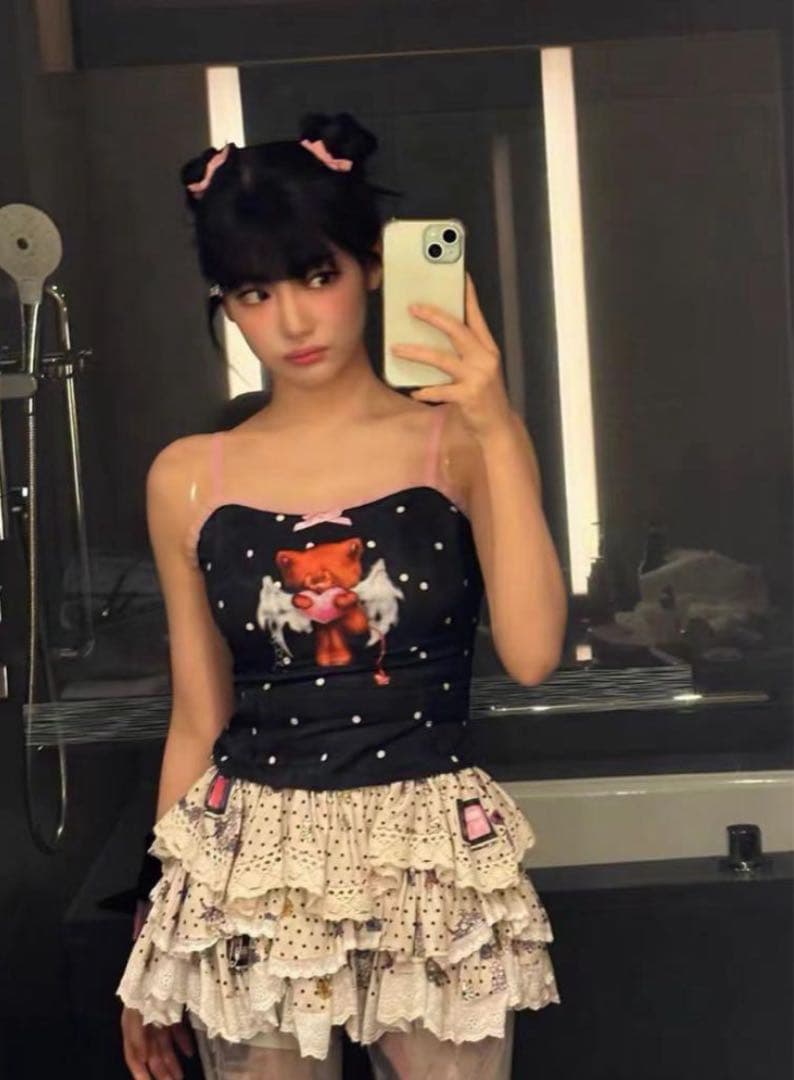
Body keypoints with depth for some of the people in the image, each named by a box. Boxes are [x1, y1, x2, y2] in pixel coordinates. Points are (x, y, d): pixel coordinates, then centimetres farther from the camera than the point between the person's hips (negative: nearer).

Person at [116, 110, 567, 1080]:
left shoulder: (463, 445, -4)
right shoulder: (189, 480, 1)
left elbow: (531, 654, -16)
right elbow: (198, 720, 7)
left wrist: (497, 431, -21)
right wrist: (161, 917, 10)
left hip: (434, 864, -1)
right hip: (251, 877, 1)